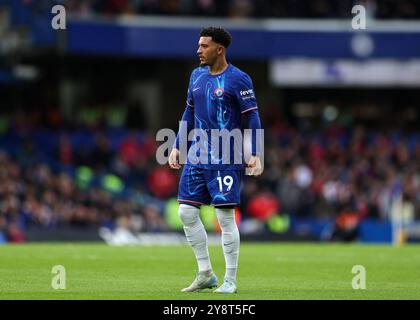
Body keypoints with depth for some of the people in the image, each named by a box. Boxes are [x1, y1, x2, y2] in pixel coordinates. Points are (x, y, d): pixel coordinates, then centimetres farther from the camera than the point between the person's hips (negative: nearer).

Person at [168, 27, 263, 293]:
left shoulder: (238, 79, -8)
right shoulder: (197, 76, 12)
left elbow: (253, 119, -8)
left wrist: (255, 155, -16)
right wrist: (177, 147, 16)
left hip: (226, 160, -7)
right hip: (197, 157, 7)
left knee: (226, 216, -5)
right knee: (187, 212, 3)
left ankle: (230, 281, 3)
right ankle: (206, 274, 14)